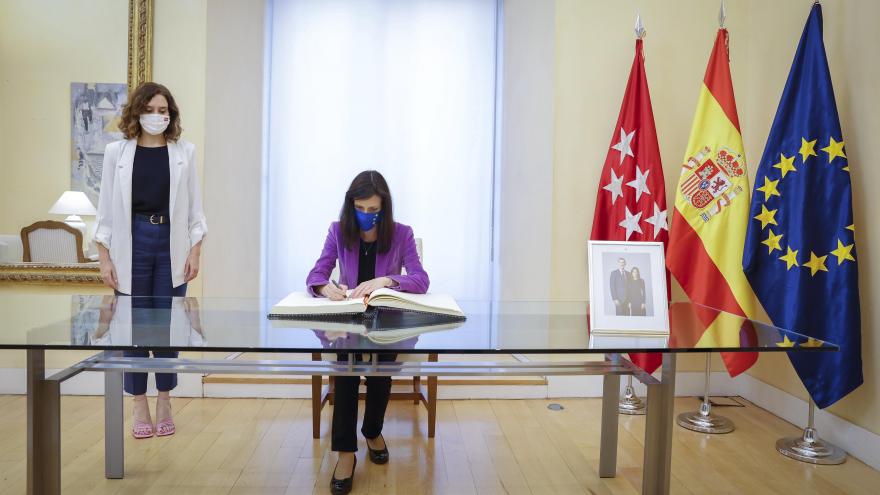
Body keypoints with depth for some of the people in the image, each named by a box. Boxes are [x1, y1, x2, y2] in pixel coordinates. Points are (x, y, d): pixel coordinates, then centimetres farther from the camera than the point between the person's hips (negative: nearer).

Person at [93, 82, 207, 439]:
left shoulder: (184, 152, 4)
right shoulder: (117, 152, 3)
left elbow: (195, 207, 5)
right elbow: (106, 208, 3)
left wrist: (195, 252, -2)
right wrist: (104, 258, -2)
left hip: (171, 245, 0)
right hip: (131, 244, 0)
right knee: (135, 326, 3)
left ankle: (164, 403, 19)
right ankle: (139, 405, 17)